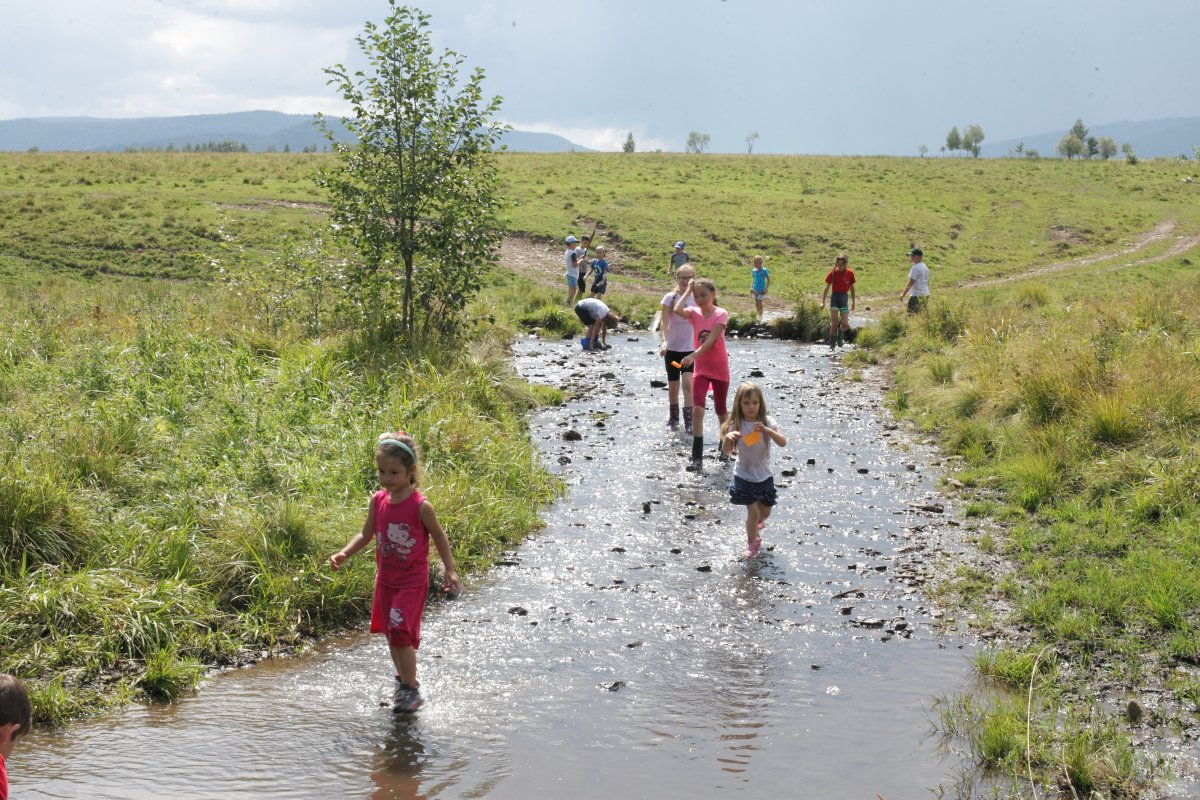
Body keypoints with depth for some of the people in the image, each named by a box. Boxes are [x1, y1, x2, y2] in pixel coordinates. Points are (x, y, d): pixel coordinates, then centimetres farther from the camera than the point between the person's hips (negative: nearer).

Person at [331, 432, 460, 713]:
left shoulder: (420, 506, -17)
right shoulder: (378, 500, -3)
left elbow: (438, 536, -4)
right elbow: (366, 534, 7)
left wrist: (450, 570, -7)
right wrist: (343, 554, -8)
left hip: (412, 581, -6)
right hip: (386, 579, 6)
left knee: (401, 632, -14)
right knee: (392, 632, 16)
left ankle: (412, 690, -1)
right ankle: (403, 678, 35)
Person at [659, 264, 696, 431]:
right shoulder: (670, 298, -6)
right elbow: (664, 322, -13)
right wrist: (663, 341, -28)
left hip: (690, 348, 0)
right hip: (672, 348, 0)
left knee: (688, 383, -14)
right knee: (673, 385, 11)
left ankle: (689, 422, -15)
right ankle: (673, 418, 30)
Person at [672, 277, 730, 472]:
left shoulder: (721, 314, -11)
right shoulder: (694, 312, -2)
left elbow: (711, 339, -23)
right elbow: (677, 310, -25)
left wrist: (693, 355, -34)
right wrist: (688, 291, -14)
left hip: (720, 369, -1)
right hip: (701, 369, 2)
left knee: (721, 411, 15)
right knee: (697, 409, -16)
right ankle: (697, 458, -16)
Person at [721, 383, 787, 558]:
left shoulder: (767, 422, -11)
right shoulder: (736, 425, -11)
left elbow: (783, 443, -21)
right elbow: (727, 450, -13)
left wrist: (767, 430, -37)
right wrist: (728, 438, -34)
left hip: (764, 476, 2)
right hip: (744, 476, -2)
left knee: (765, 511, 15)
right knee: (753, 511, -6)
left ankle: (756, 524, 50)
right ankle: (751, 542, 19)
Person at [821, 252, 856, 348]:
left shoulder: (850, 273, 0)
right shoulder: (833, 273, -5)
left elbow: (852, 288, 11)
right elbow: (827, 288, -1)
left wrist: (853, 302, 14)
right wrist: (823, 302, -7)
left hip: (844, 298, 2)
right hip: (835, 297, -2)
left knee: (845, 323, -5)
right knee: (834, 323, -8)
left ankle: (840, 336, 28)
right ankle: (832, 344, 2)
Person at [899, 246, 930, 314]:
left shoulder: (915, 268, -14)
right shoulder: (925, 267, 14)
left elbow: (911, 283, -18)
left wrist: (903, 294, -13)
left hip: (917, 296, -10)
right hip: (926, 295, 10)